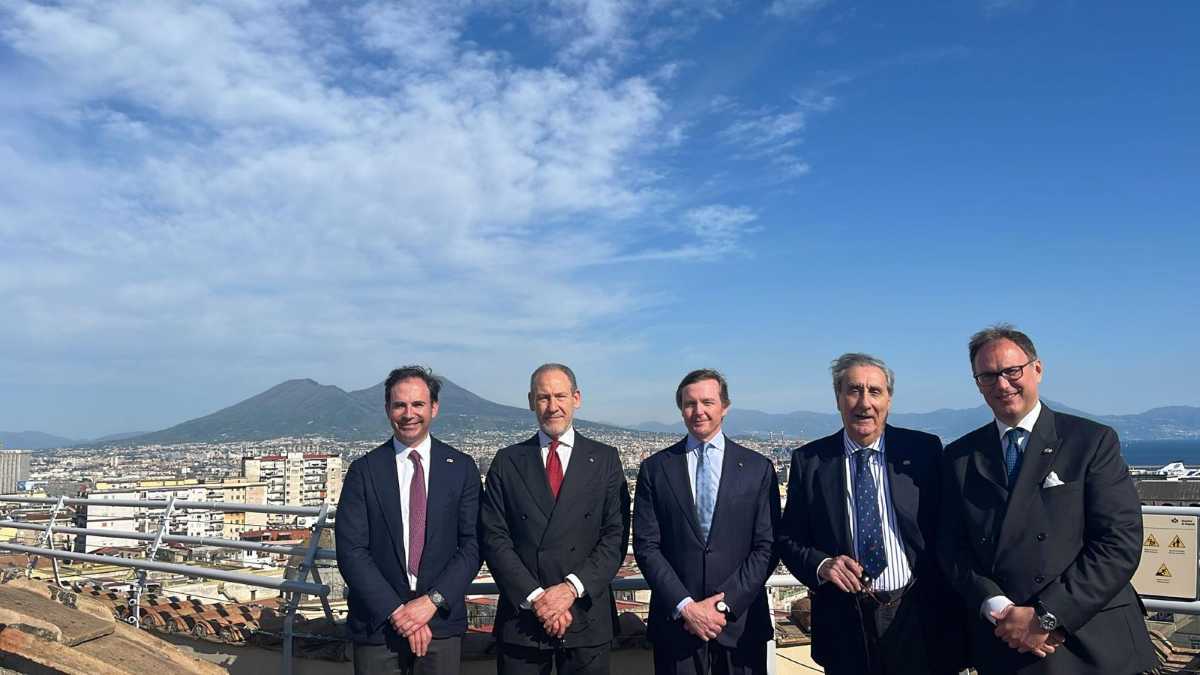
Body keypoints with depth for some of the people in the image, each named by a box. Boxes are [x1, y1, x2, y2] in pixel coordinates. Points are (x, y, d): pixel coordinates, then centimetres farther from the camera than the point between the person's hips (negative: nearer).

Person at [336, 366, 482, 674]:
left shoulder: (462, 467, 1)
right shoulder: (364, 470, -1)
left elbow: (472, 545, -2)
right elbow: (351, 551, -6)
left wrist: (431, 602, -13)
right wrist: (396, 612, -13)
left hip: (441, 622, 1)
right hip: (377, 625, 0)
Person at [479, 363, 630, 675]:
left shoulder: (605, 459, 3)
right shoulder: (507, 461, 4)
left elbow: (615, 536, -2)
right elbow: (494, 538, -2)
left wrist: (572, 587, -13)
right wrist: (534, 596, -11)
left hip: (586, 617, 0)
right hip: (521, 617, 0)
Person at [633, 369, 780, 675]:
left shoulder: (758, 468, 2)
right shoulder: (655, 468, 1)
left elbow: (766, 547, -2)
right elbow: (646, 546, -2)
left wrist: (724, 604, -10)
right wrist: (685, 606, -11)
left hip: (741, 623, 0)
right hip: (675, 624, 0)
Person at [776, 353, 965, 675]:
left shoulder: (925, 450, -1)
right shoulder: (809, 461, 0)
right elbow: (788, 538, 4)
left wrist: (951, 611, -5)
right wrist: (821, 564, -15)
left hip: (918, 622, 0)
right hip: (844, 628, 0)